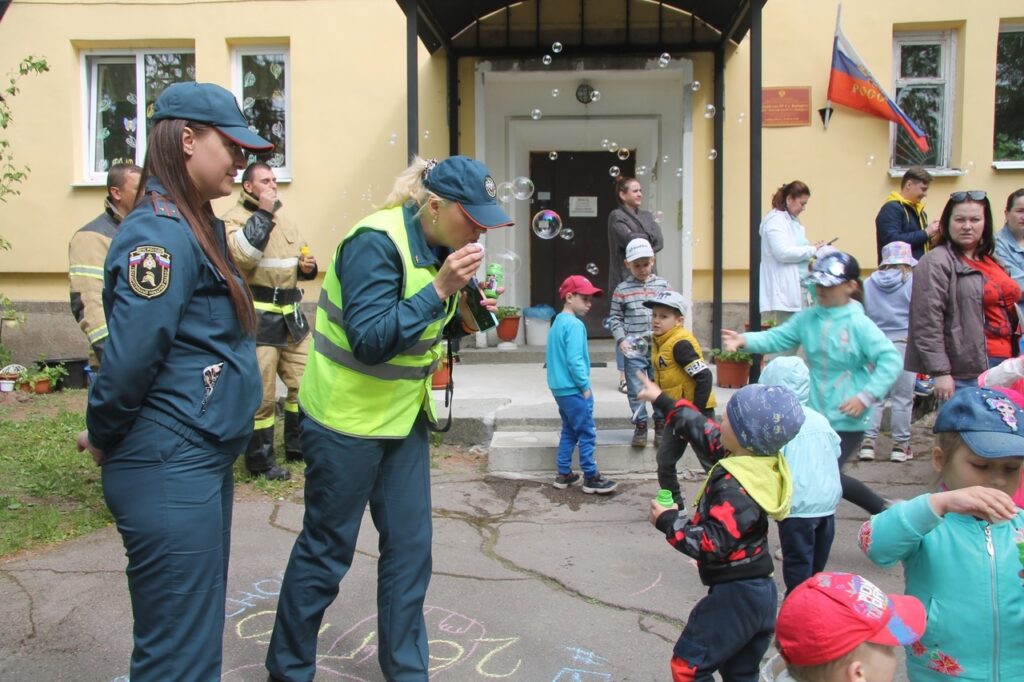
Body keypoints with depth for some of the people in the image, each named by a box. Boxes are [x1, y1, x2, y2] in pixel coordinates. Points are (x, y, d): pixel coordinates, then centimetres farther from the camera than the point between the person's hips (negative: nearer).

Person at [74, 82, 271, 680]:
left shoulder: (197, 227, 13)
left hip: (203, 463, 9)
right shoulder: (161, 233, -17)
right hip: (171, 473, -9)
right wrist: (103, 439, -7)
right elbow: (129, 358, -21)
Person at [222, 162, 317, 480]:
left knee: (304, 382, 11)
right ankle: (260, 461, 11)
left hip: (291, 315, 7)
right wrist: (263, 212, -16)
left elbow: (301, 260, 30)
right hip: (257, 318, -7)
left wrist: (308, 266, 5)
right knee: (261, 394, -3)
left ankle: (298, 447, 28)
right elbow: (242, 255, -23)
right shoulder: (234, 218, -4)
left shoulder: (285, 222, 19)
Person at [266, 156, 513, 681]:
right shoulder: (376, 241, -21)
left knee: (409, 546, 10)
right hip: (347, 418, -7)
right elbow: (370, 341, -26)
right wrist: (440, 289, -30)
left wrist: (463, 316, -7)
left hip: (404, 416, 8)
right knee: (326, 550, 7)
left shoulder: (438, 245, 3)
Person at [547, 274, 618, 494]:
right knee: (587, 433, 0)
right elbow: (574, 360, -24)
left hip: (560, 387, 10)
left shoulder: (557, 323, 13)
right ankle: (591, 477, 7)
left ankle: (564, 474, 21)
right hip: (574, 389, -10)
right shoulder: (575, 325, -17)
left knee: (569, 431, 17)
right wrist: (585, 386, -14)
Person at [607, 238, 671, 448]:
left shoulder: (662, 285, 4)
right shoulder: (622, 289, -1)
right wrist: (621, 339, -11)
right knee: (635, 390, 5)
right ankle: (640, 426, 18)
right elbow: (614, 318, 2)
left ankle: (661, 425, 22)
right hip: (633, 349, -1)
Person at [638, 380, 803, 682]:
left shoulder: (736, 487, -26)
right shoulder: (760, 464, 1)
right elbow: (705, 432, 13)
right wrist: (664, 402, 21)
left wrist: (669, 521, -15)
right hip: (761, 593, 9)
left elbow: (713, 544, -29)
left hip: (734, 596, -9)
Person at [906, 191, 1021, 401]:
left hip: (1004, 365, 8)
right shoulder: (936, 263, -11)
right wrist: (940, 373, -21)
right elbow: (927, 323, -17)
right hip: (967, 373, -8)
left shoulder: (990, 261, 16)